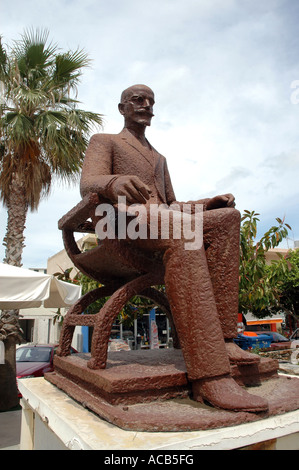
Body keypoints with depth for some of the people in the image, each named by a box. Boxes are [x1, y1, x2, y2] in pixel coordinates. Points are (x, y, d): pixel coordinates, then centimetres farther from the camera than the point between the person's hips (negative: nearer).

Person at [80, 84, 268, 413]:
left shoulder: (159, 158, 37)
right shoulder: (103, 141, 18)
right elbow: (88, 184, -5)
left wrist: (210, 202, 10)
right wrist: (115, 182, -31)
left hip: (167, 230, 6)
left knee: (226, 217, -19)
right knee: (181, 228, -38)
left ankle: (221, 337, -29)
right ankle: (209, 374, -47)